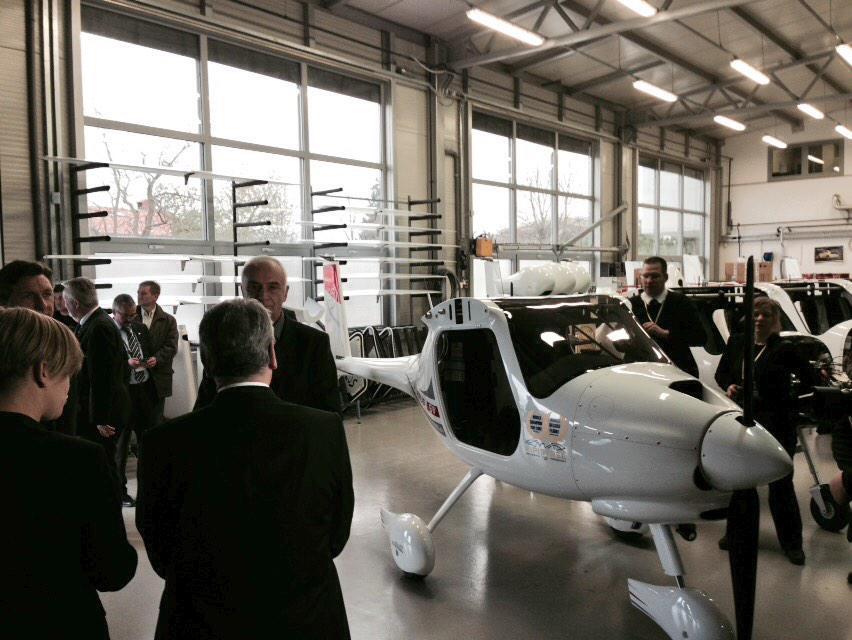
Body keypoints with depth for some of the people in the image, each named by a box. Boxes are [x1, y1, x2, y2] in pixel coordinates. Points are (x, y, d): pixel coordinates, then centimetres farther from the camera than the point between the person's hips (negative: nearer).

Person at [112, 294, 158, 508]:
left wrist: (150, 361, 0)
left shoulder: (140, 328, 9)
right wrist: (127, 364, -25)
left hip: (145, 389, 6)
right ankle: (120, 491, 20)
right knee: (120, 443, 7)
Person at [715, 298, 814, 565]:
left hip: (777, 425, -4)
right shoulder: (736, 343, 4)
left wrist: (793, 402, -2)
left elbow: (809, 379, 2)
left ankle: (791, 542, 18)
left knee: (780, 485, 3)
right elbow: (721, 373, 14)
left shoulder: (784, 349, -7)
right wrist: (728, 386, -5)